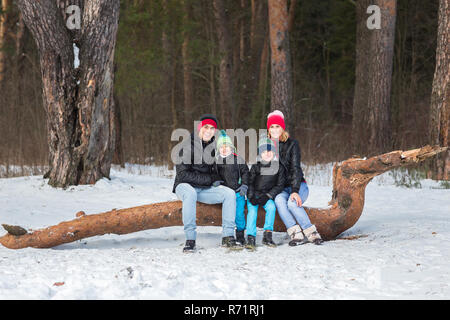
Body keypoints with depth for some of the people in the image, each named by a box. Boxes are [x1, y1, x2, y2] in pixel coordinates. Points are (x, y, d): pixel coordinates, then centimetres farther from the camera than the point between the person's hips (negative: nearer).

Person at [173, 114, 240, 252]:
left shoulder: (213, 147, 7)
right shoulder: (189, 147, -14)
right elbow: (183, 174, -19)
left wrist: (216, 179, -2)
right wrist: (210, 180, -17)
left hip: (205, 189, 6)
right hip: (185, 186, -6)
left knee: (230, 193, -13)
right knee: (190, 193, -39)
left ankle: (228, 236, -16)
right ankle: (190, 239, -38)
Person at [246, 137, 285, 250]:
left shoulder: (279, 167, 1)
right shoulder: (255, 167, 0)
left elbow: (280, 185, 0)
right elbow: (250, 183, -1)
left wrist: (268, 196, -12)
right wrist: (251, 197, -18)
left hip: (268, 196, 0)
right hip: (253, 195, 0)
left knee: (271, 207, -27)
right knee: (252, 210, -24)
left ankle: (267, 235, -23)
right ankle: (251, 238, -28)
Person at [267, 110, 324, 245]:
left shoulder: (292, 144, -4)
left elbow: (295, 168, -12)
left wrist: (295, 191, -25)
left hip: (298, 185, -2)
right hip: (280, 189, 2)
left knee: (292, 203, -35)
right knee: (279, 200, -34)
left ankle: (311, 233, -22)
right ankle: (296, 234, -38)